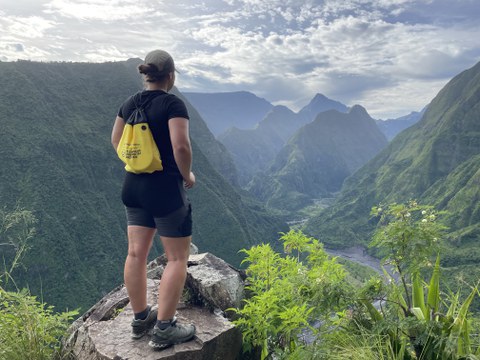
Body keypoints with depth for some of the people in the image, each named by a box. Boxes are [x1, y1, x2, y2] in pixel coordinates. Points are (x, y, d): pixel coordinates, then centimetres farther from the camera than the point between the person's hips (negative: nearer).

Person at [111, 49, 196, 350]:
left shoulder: (130, 104, 7)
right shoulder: (173, 103, -15)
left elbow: (116, 142, 15)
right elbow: (181, 146, -25)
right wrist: (187, 175, -8)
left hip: (134, 186, 8)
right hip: (167, 190, -7)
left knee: (137, 253, 13)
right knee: (177, 258, 4)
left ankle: (140, 318, 28)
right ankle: (164, 328, 8)